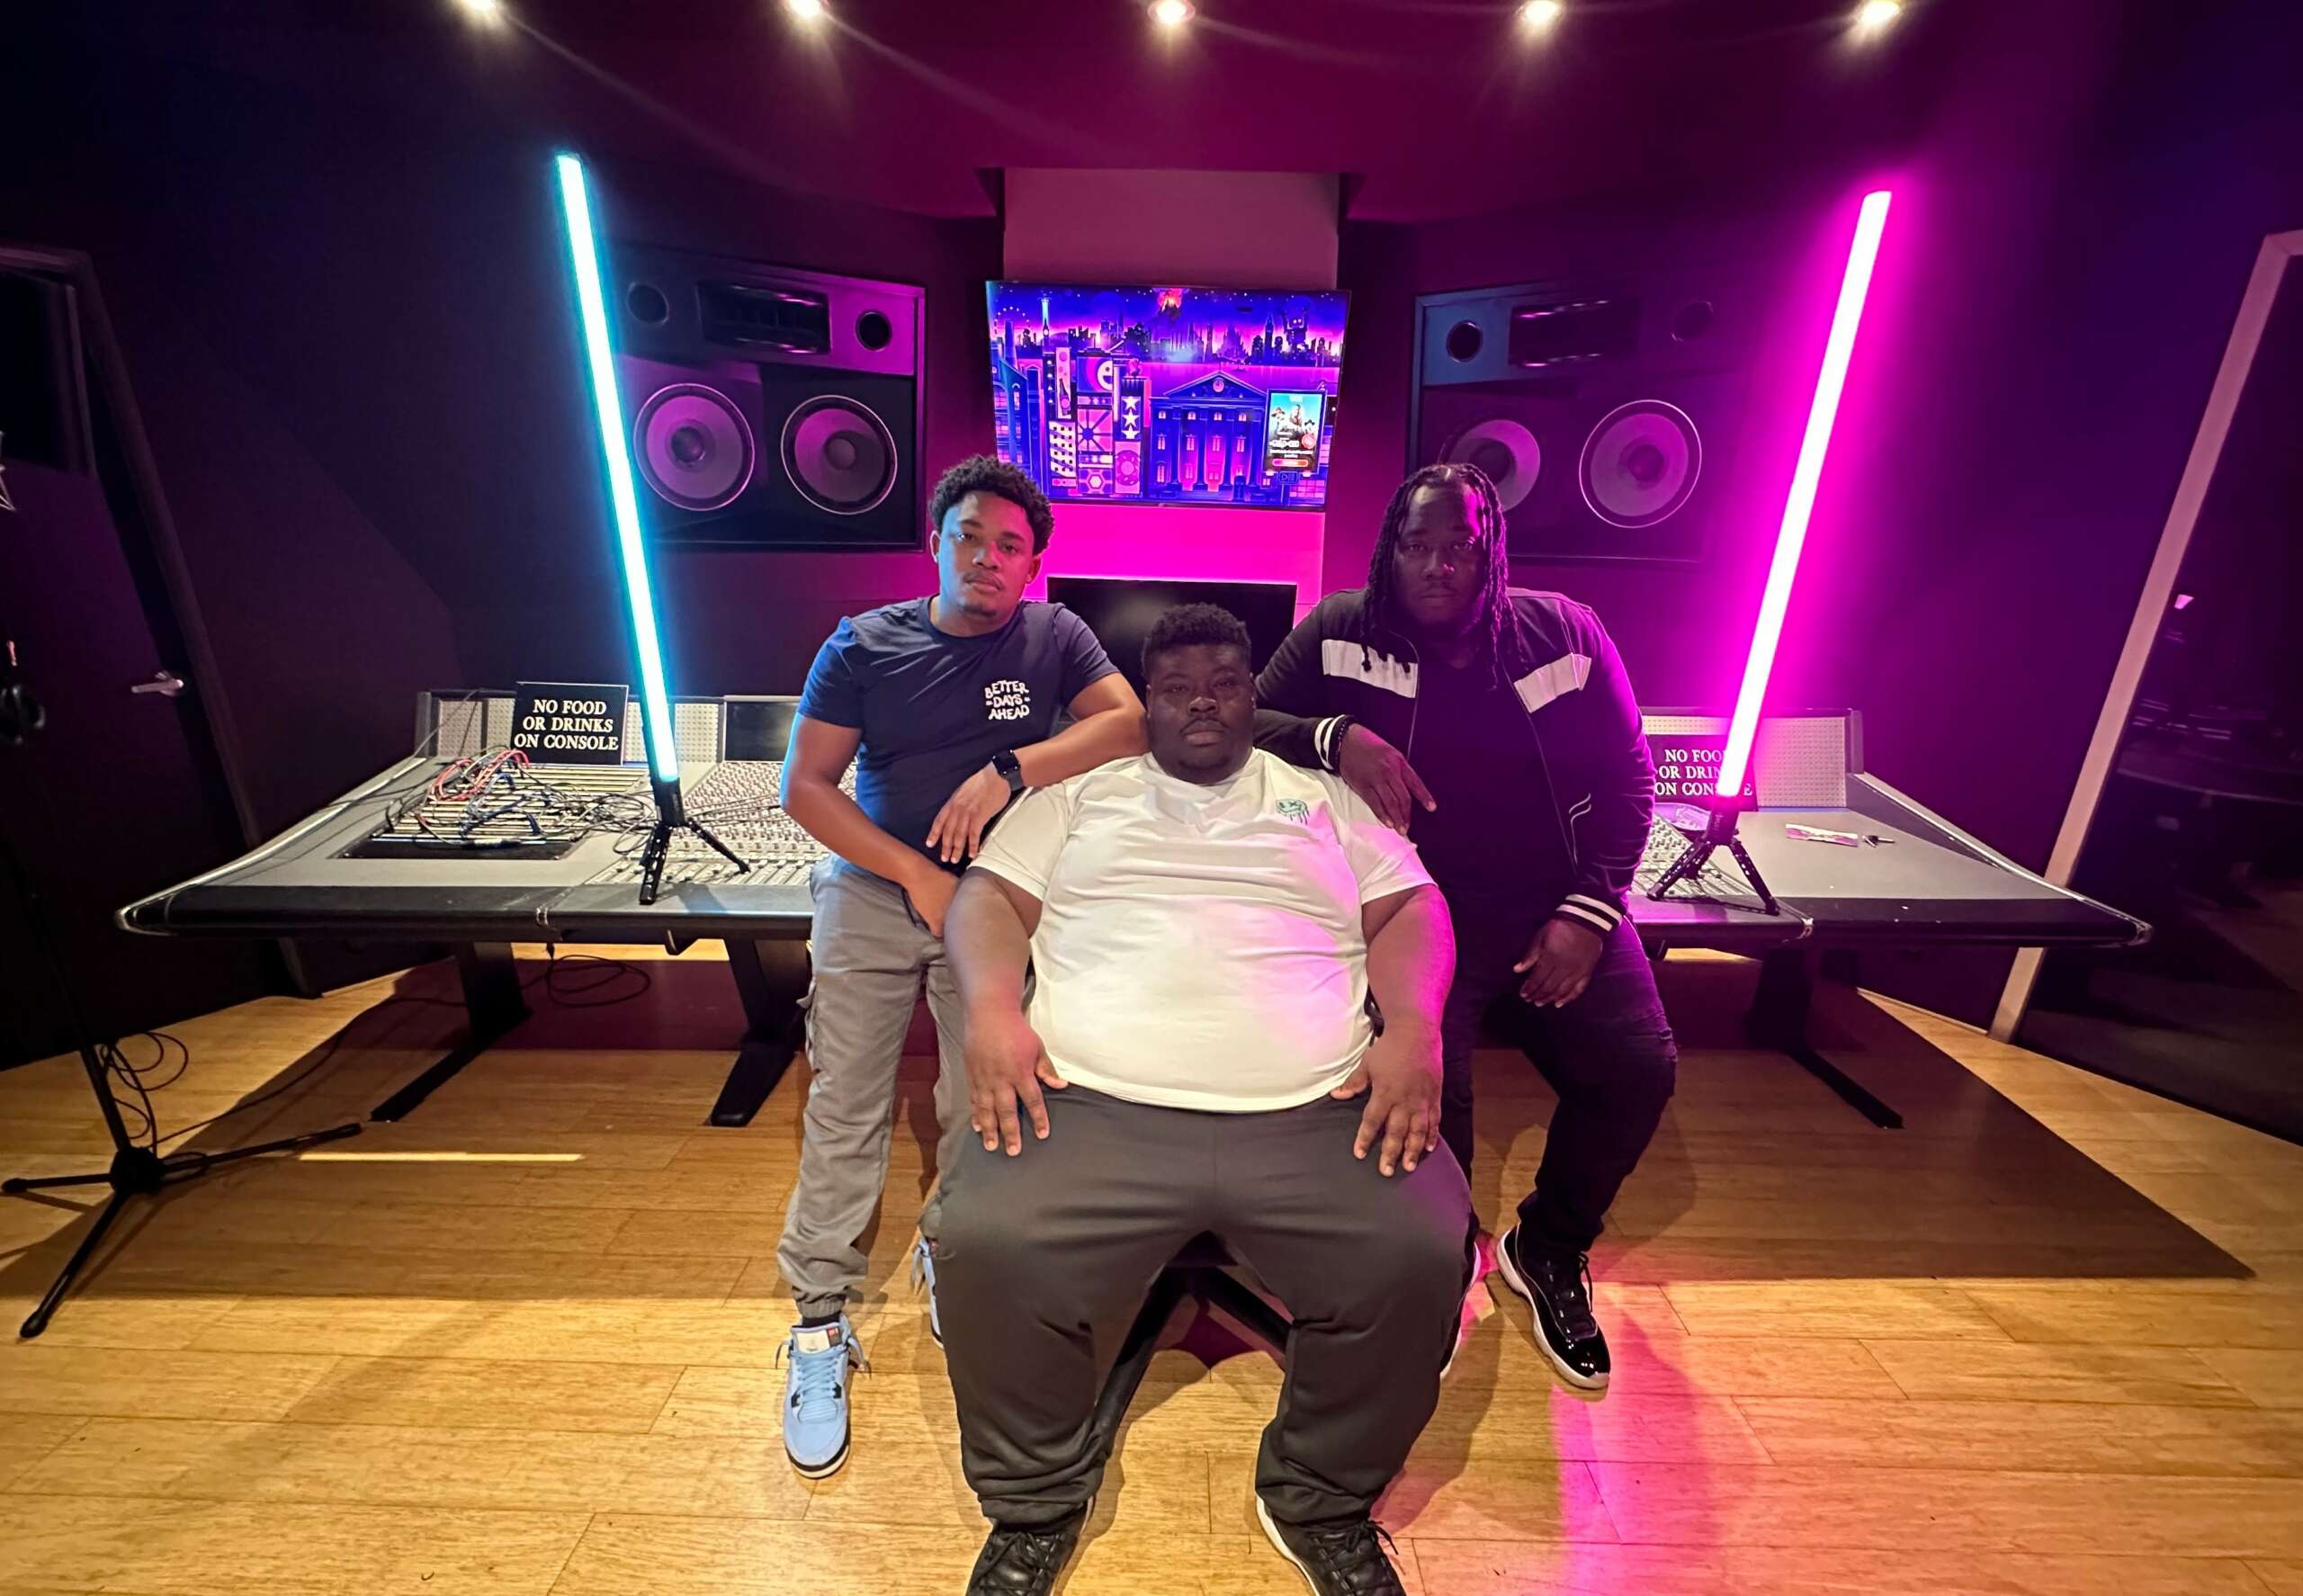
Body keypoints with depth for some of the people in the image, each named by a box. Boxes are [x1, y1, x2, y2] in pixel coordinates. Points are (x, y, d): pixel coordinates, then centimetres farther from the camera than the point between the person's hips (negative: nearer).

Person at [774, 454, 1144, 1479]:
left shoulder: (1052, 637, -1)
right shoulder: (865, 645, -2)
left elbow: (1130, 722, -16)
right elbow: (806, 787, -4)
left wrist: (1009, 768, -27)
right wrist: (917, 873, -13)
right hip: (873, 888, 0)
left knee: (982, 1109, 8)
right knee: (845, 1108, 1)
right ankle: (821, 1319, 20)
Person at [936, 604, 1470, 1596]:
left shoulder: (1326, 800, 20)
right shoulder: (1078, 799, 19)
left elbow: (1408, 910, 13)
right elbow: (992, 898, 11)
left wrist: (1414, 1026, -6)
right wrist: (993, 1006, -9)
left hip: (1319, 1113, 2)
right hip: (1095, 1107, 0)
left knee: (1421, 1257, -21)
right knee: (982, 1247, -23)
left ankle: (1322, 1501, 11)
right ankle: (1036, 1506, 10)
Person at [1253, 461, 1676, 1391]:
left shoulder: (1567, 634, 3)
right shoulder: (1338, 633, -1)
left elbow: (1627, 779, 5)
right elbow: (1244, 724, -7)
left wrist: (1589, 910, -7)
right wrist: (1333, 738, -28)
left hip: (1556, 900, 4)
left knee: (1637, 1070, -10)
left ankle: (1550, 1253, 23)